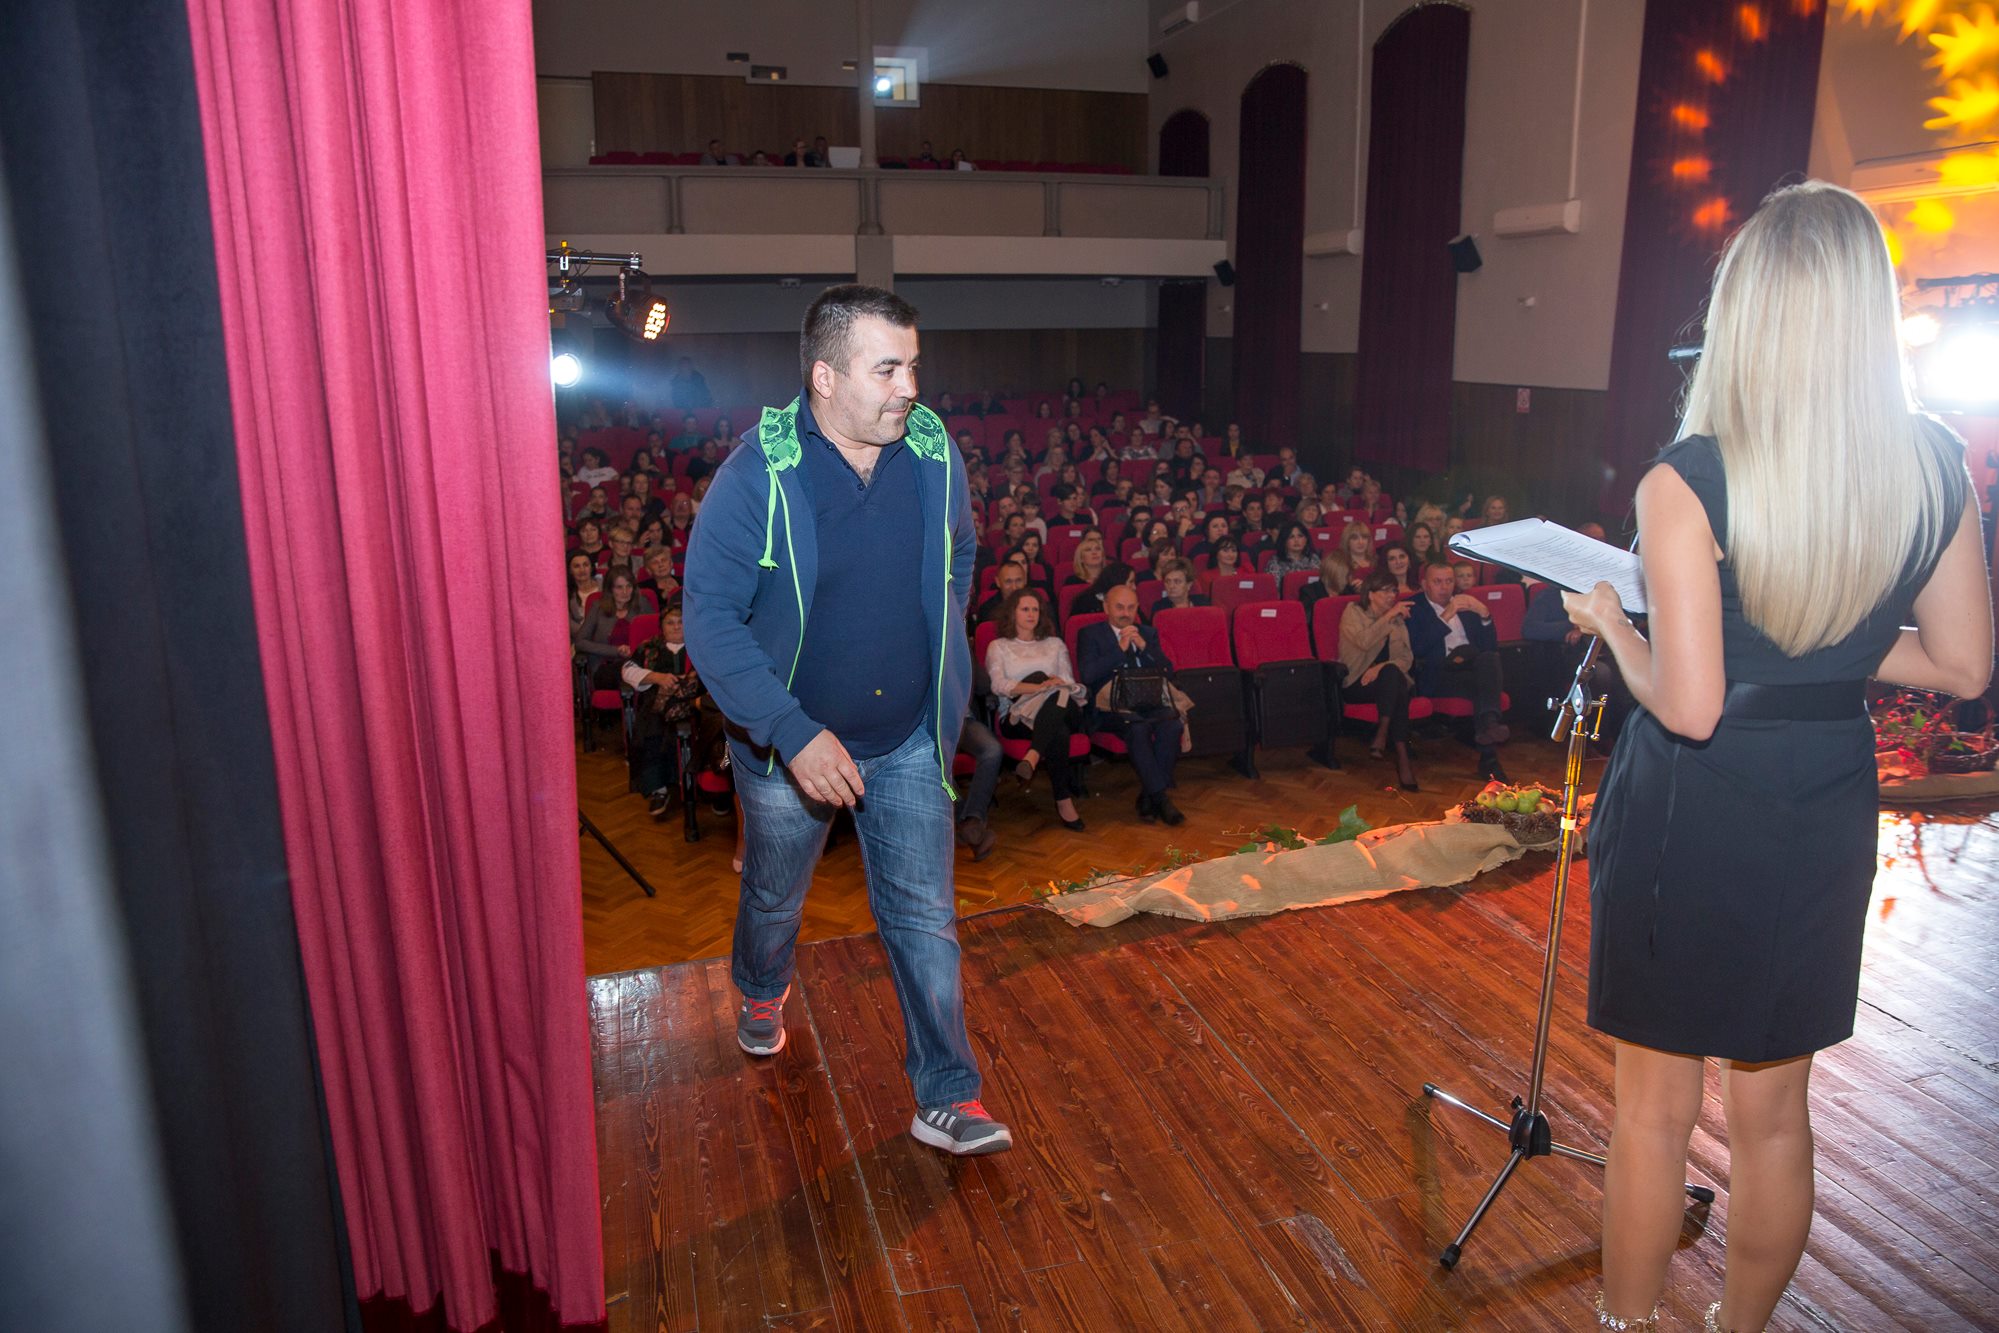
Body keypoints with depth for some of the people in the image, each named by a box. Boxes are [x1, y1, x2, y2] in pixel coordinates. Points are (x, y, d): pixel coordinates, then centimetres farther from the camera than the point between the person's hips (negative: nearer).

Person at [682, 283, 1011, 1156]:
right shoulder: (757, 478, -20)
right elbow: (709, 618, -21)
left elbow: (958, 564, 10)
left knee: (925, 918, 4)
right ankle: (762, 992, 56)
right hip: (787, 742, -2)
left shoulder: (935, 459, -8)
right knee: (776, 897, 22)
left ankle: (946, 1098, 17)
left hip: (908, 741, 2)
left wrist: (938, 674, 9)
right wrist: (796, 734, -28)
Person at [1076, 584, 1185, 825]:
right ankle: (1161, 797, -31)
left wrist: (1144, 647, -2)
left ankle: (1148, 796, -22)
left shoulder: (1148, 633, 22)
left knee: (1173, 723, -30)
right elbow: (1088, 675, -6)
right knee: (1138, 727, -36)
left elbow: (1167, 670, 13)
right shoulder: (1090, 634, 9)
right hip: (1111, 705, -4)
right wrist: (1120, 649, -9)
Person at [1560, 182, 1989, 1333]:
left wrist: (1612, 623, -4)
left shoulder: (1688, 483, -20)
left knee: (1656, 1109, 12)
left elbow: (1689, 707, -21)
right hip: (1828, 815, 5)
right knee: (1775, 1112, 21)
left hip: (1692, 815, -5)